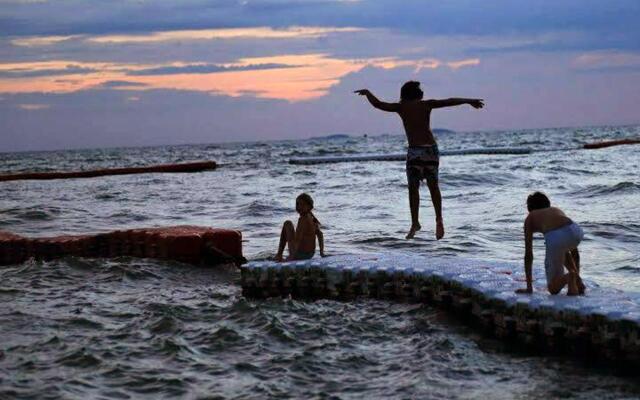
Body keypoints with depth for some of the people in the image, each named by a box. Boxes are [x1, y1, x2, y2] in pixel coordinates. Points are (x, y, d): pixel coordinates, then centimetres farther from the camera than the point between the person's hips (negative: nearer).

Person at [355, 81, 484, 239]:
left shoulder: (401, 107, 3)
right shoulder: (427, 104, 7)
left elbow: (377, 104, 4)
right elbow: (450, 101, 7)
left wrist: (367, 92, 21)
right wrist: (469, 101, 17)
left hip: (415, 150, -2)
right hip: (431, 148, 3)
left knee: (413, 188, 4)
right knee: (433, 186, 13)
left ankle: (415, 223, -3)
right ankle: (439, 219, 1)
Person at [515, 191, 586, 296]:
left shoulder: (530, 218, 30)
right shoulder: (557, 210, 40)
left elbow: (528, 254, 25)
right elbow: (574, 250, 43)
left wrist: (529, 287, 28)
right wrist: (577, 275, 52)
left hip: (555, 238, -4)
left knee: (553, 289, 14)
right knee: (563, 251, 42)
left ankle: (569, 277, -17)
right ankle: (577, 280, 22)